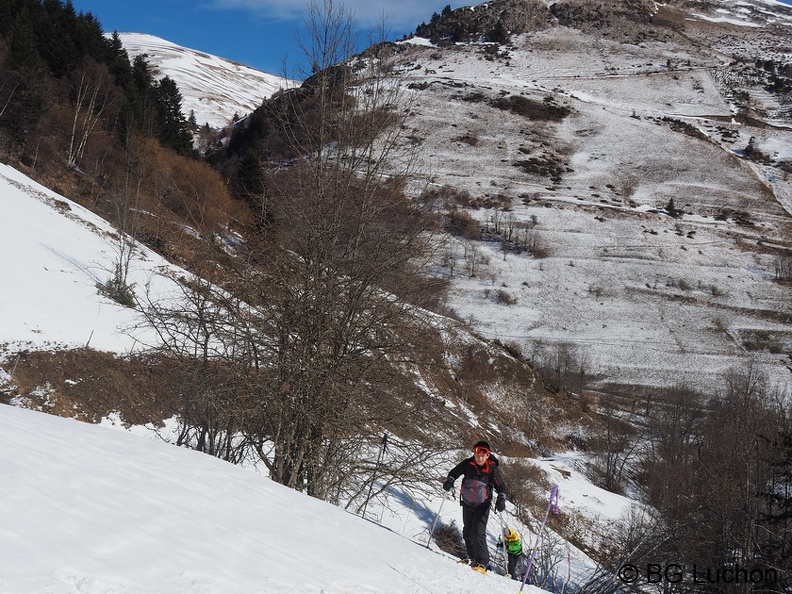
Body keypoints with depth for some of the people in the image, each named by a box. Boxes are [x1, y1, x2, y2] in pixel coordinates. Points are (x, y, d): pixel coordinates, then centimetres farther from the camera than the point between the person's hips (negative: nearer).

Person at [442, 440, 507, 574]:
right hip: (467, 503, 4)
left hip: (482, 505, -4)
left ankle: (481, 562, -16)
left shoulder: (492, 469, -13)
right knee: (467, 532, 16)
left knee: (478, 533, -17)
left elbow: (500, 486, -8)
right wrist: (449, 480, -18)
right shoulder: (467, 464, -8)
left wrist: (501, 499, -25)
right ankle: (472, 557, 35)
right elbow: (454, 472, 2)